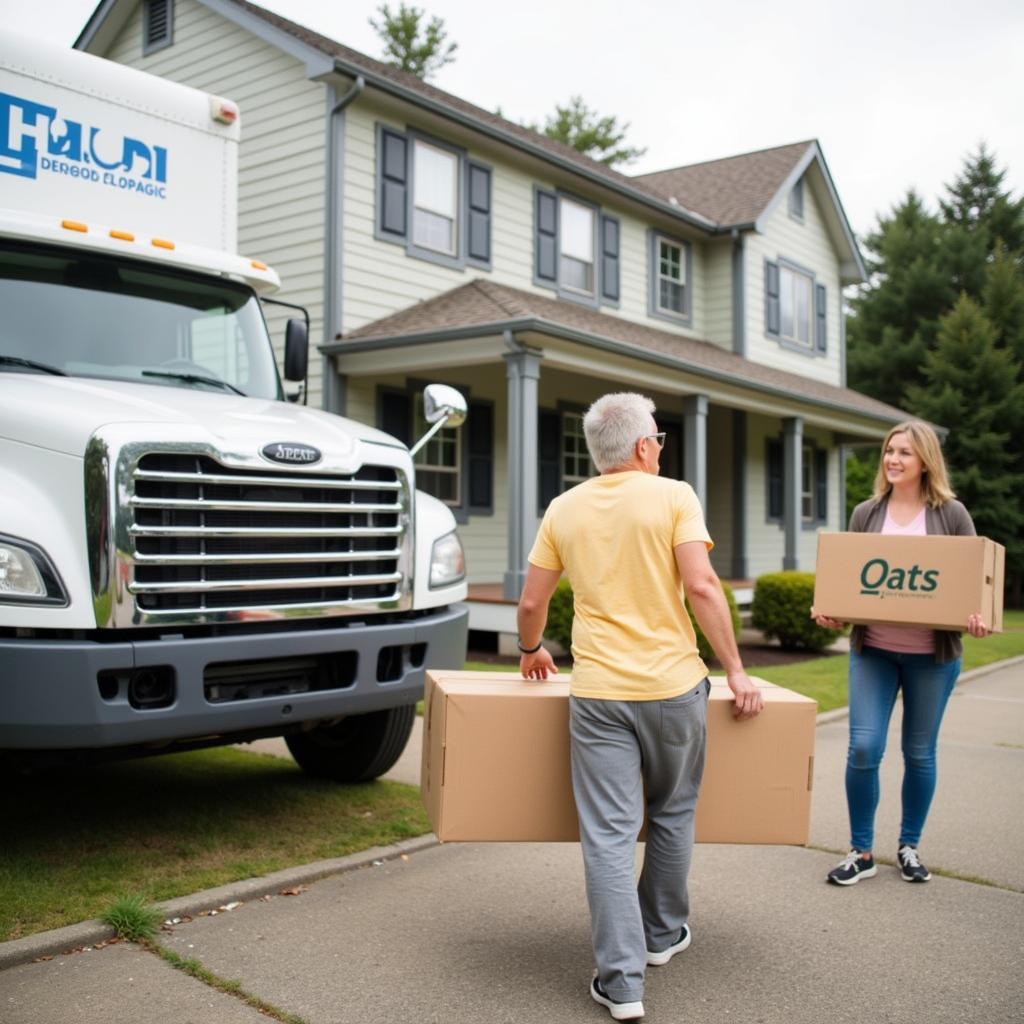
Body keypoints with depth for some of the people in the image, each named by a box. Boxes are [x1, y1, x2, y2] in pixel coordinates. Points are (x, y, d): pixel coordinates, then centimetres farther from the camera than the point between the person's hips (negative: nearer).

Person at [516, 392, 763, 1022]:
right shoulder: (673, 496, -3)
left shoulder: (564, 509, 7)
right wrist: (735, 670, -5)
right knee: (672, 815, 20)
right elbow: (701, 587, -12)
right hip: (673, 686, -1)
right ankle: (664, 934, 37)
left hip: (597, 692, 1)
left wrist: (531, 651, 28)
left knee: (609, 834, 4)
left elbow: (531, 603, 8)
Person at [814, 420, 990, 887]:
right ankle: (861, 851, 12)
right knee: (863, 748, -5)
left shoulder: (951, 514, -1)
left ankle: (909, 846, 30)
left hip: (932, 654, -1)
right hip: (873, 649, 1)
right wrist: (829, 611, -10)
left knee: (919, 753, 10)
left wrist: (977, 617, -19)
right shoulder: (866, 513, 4)